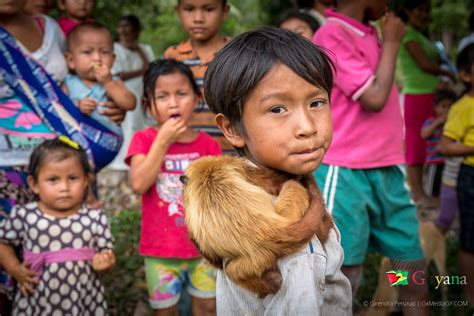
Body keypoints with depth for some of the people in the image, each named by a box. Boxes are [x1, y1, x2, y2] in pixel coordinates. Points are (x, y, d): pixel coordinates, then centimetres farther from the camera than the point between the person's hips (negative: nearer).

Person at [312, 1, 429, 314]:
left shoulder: (370, 33, 14)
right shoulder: (331, 36, -12)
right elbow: (374, 98, -17)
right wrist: (392, 42, -6)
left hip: (387, 171, 8)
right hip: (346, 175, -8)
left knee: (414, 268, 11)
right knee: (344, 277, 1)